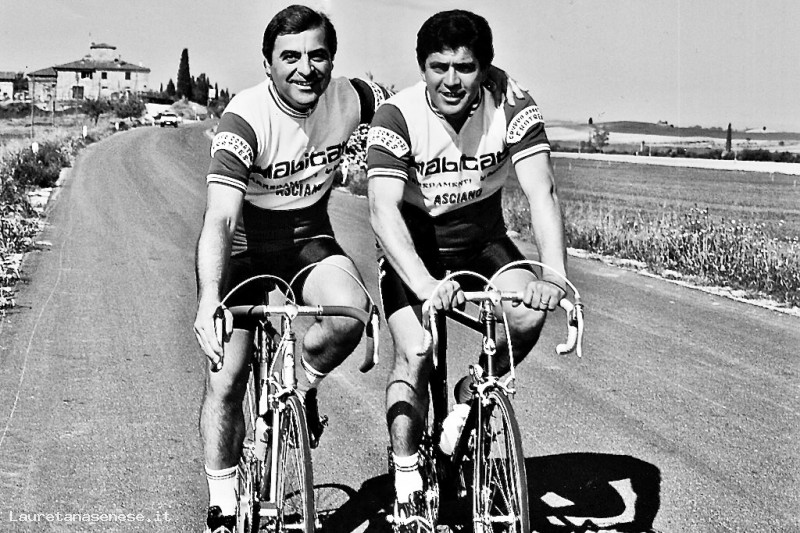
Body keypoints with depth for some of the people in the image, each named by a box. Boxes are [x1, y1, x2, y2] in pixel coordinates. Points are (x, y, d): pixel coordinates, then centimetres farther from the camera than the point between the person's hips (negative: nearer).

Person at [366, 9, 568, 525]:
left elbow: (542, 193, -27)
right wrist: (425, 284, -50)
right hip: (412, 247, -2)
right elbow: (383, 209, -33)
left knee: (529, 312, -25)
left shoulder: (512, 110, -18)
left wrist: (555, 276, -43)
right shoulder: (398, 117, -23)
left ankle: (471, 394, 2)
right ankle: (406, 476, -4)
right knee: (415, 355, -19)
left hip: (483, 240, 2)